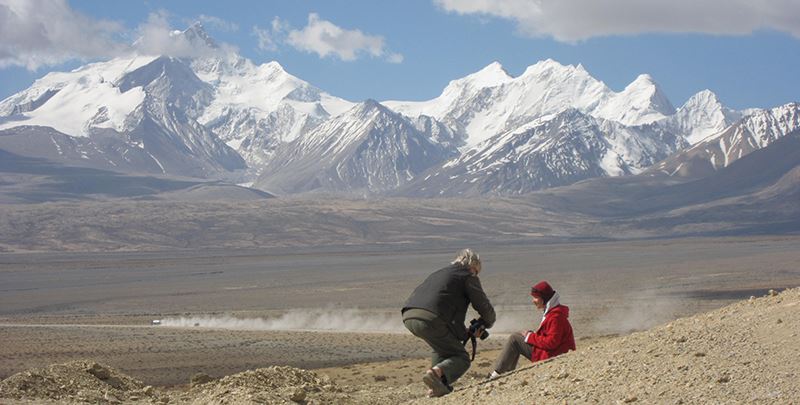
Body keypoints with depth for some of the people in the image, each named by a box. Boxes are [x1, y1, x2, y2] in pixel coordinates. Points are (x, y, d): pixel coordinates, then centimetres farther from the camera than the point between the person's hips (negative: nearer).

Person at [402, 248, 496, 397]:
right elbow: (485, 308, 12)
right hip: (431, 318, -7)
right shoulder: (469, 277, 14)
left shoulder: (439, 273, 35)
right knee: (461, 358, 5)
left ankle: (439, 385, 16)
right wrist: (484, 324, 37)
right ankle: (436, 372, -24)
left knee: (442, 347, 32)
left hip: (408, 316, 7)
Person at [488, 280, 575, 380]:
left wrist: (530, 337, -14)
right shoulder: (551, 312, 13)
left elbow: (551, 342, -25)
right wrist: (531, 335, 3)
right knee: (516, 336, 16)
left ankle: (497, 373, -9)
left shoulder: (556, 317, -21)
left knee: (514, 339, -11)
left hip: (551, 356, -11)